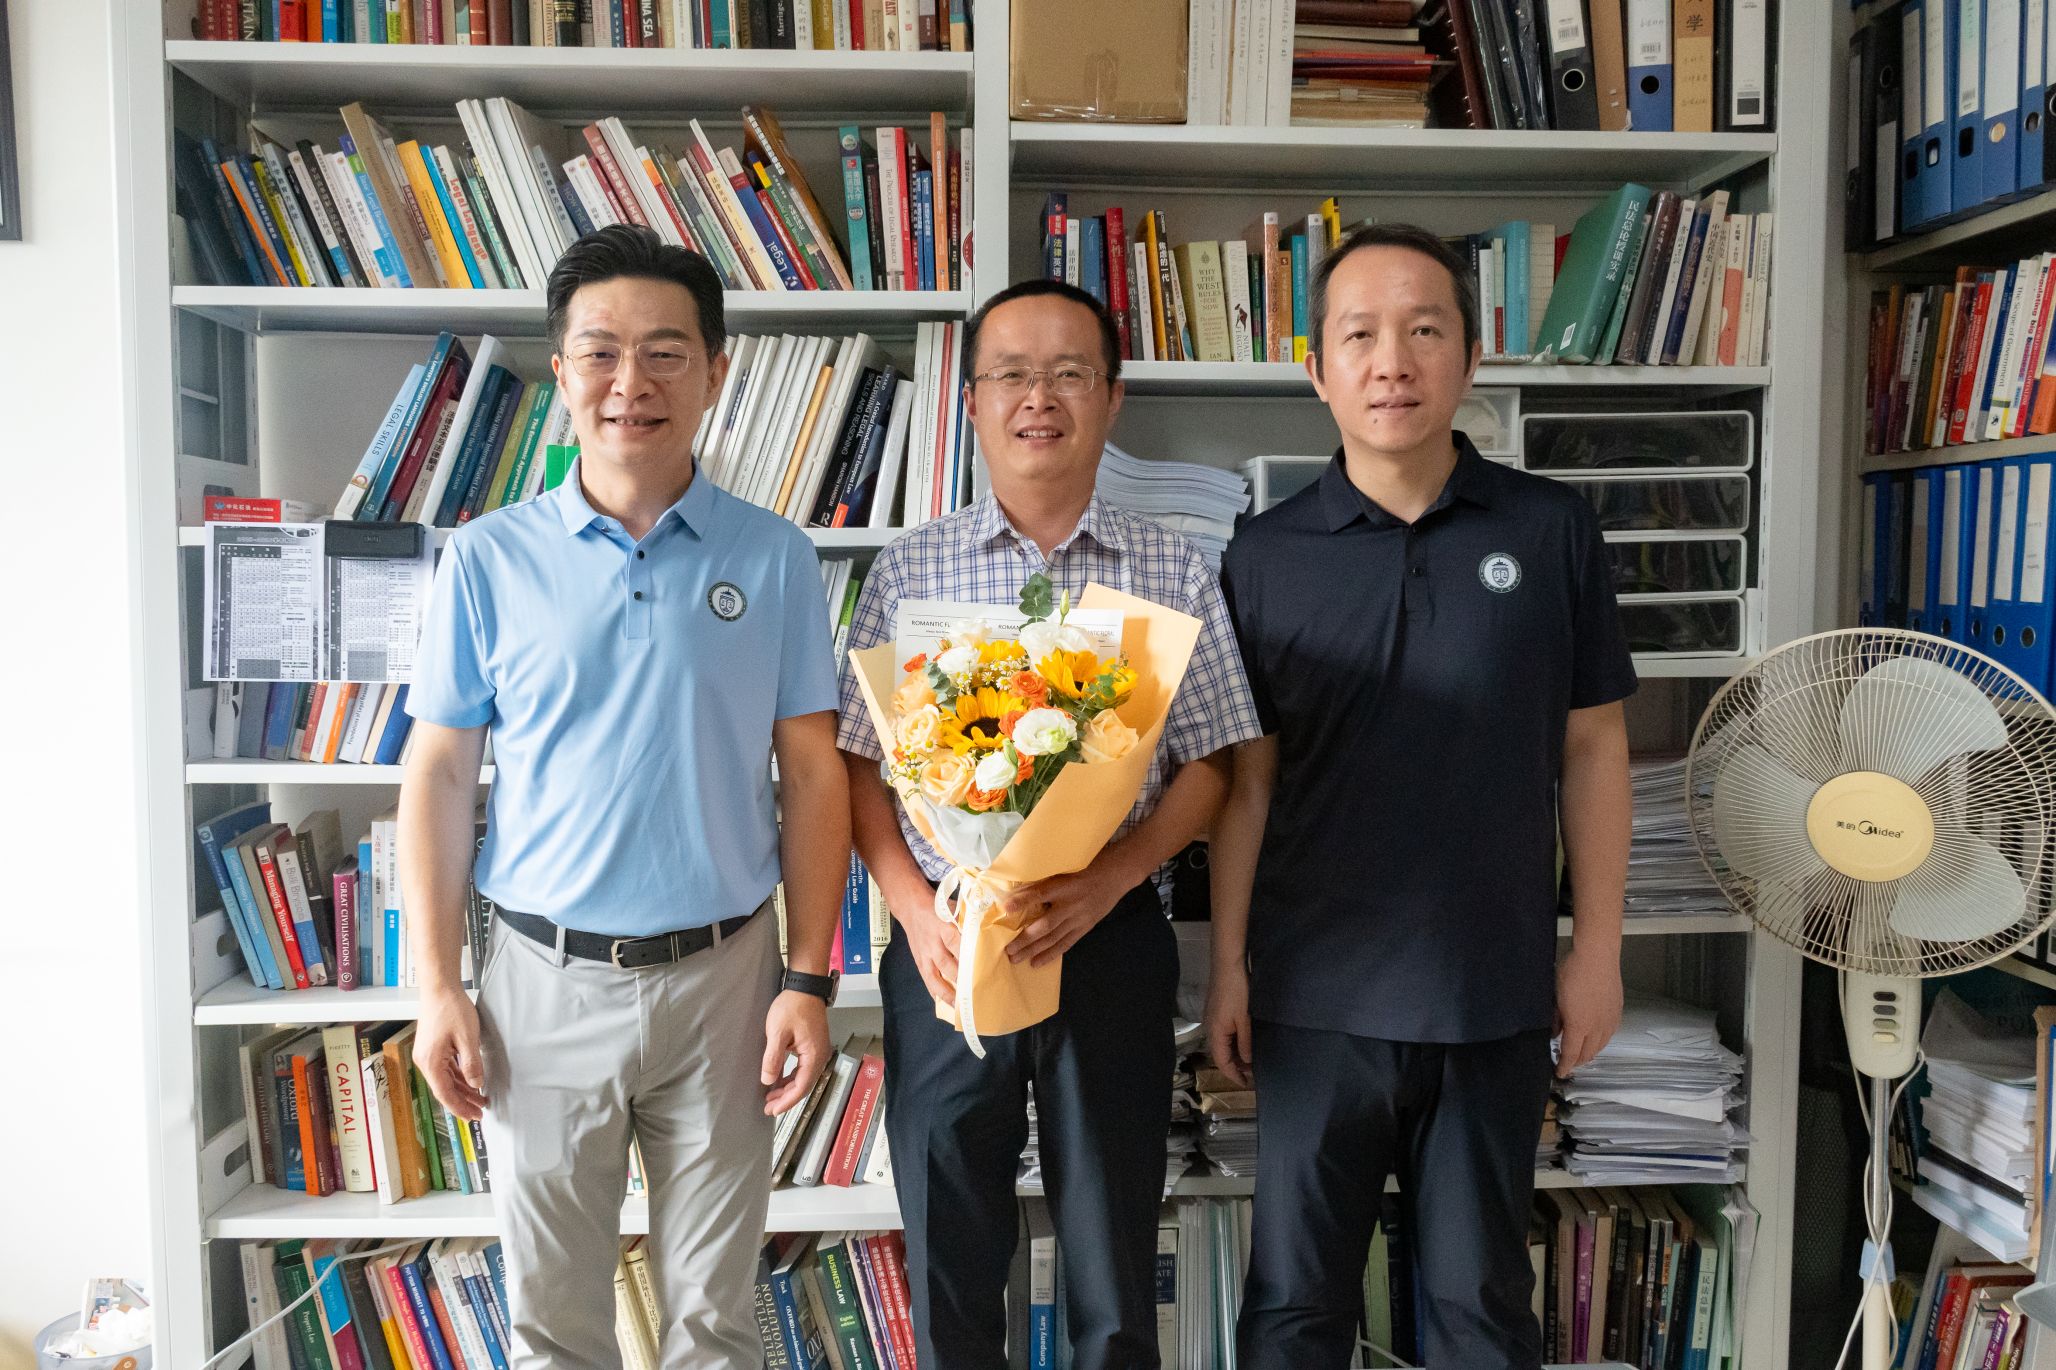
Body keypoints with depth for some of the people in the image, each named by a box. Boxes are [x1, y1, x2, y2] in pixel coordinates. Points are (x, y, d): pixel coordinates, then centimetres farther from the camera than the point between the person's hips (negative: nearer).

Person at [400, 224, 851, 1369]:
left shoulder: (775, 558, -2)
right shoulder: (490, 560, -2)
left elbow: (814, 773, 0)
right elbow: (442, 774, 2)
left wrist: (810, 982, -4)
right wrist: (438, 990, -2)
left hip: (723, 974, 0)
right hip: (546, 978, 0)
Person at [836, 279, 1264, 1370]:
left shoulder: (1172, 572, 2)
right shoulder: (909, 570, 2)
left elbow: (1208, 764, 1)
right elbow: (855, 763, 2)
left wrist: (1109, 875, -16)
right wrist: (916, 911, -13)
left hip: (1112, 942, 0)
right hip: (946, 946, 0)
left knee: (1115, 1257, 13)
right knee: (949, 1259, 14)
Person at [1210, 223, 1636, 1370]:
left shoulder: (1552, 530, -1)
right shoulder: (1267, 555, -1)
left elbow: (1593, 745, 3)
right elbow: (1247, 773, 1)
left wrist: (1598, 947, 2)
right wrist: (1227, 967, 0)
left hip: (1497, 995, 0)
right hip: (1315, 995, 0)